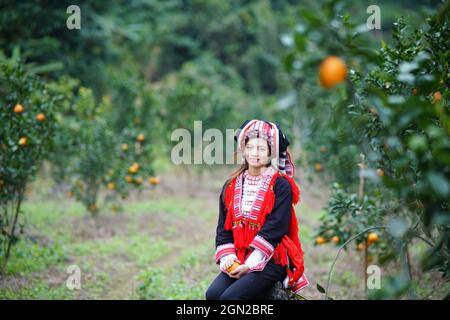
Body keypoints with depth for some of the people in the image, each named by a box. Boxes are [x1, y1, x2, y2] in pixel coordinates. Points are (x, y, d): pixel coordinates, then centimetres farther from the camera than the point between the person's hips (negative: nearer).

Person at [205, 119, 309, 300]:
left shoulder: (280, 185, -4)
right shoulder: (231, 185, 13)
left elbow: (274, 229, -12)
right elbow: (224, 227, 12)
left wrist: (250, 264, -16)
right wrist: (227, 257, -5)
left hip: (271, 260, -5)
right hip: (237, 260, 5)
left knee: (230, 297, -25)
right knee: (213, 294, -20)